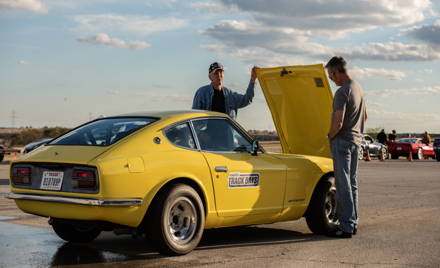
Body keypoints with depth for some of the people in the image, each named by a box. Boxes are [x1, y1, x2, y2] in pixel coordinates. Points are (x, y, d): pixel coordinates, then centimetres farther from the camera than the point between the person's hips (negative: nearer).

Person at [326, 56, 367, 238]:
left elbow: (338, 123, -22)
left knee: (343, 185, -6)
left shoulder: (342, 92, -18)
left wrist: (330, 136, -6)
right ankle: (353, 223, 22)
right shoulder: (358, 88, 12)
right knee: (352, 183, 15)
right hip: (356, 140, 9)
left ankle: (346, 227, -3)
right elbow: (365, 116, 22)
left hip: (342, 141, -9)